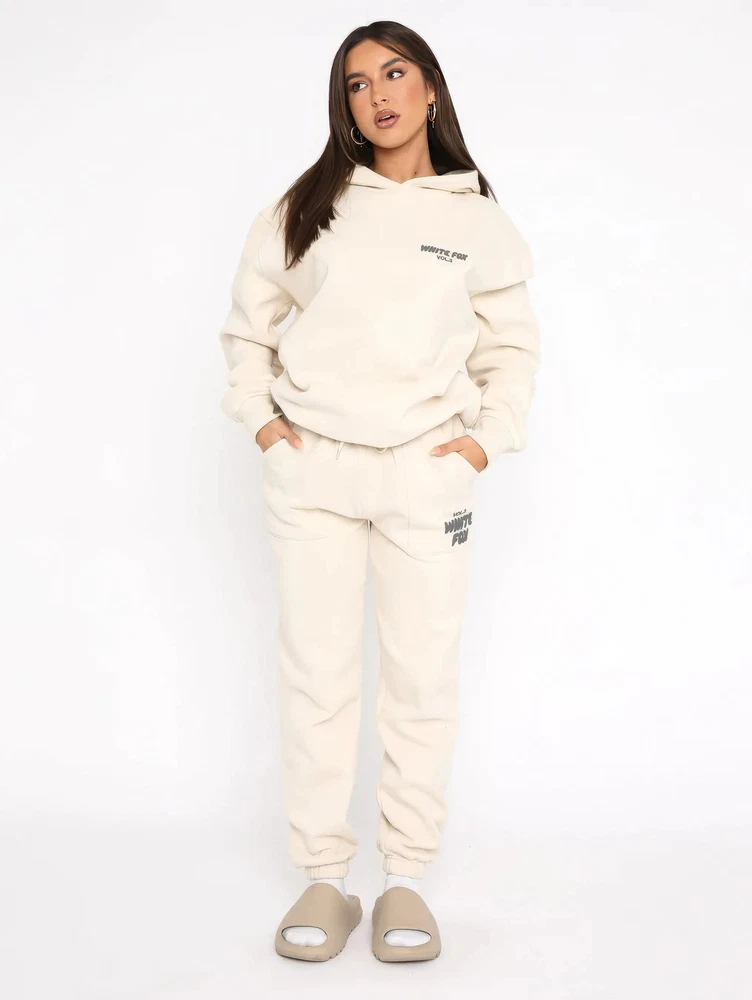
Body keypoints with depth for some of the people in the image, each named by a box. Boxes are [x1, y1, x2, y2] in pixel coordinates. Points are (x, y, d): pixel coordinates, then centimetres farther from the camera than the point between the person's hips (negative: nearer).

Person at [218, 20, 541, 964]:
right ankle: (324, 878, 12)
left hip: (425, 469, 0)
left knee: (423, 677, 1)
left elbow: (513, 346, 14)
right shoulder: (305, 208, 8)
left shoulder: (478, 218, 8)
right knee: (316, 676, 1)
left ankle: (406, 878, 13)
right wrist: (259, 416, 4)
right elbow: (249, 324, 15)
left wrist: (488, 436, 1)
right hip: (310, 467, 1)